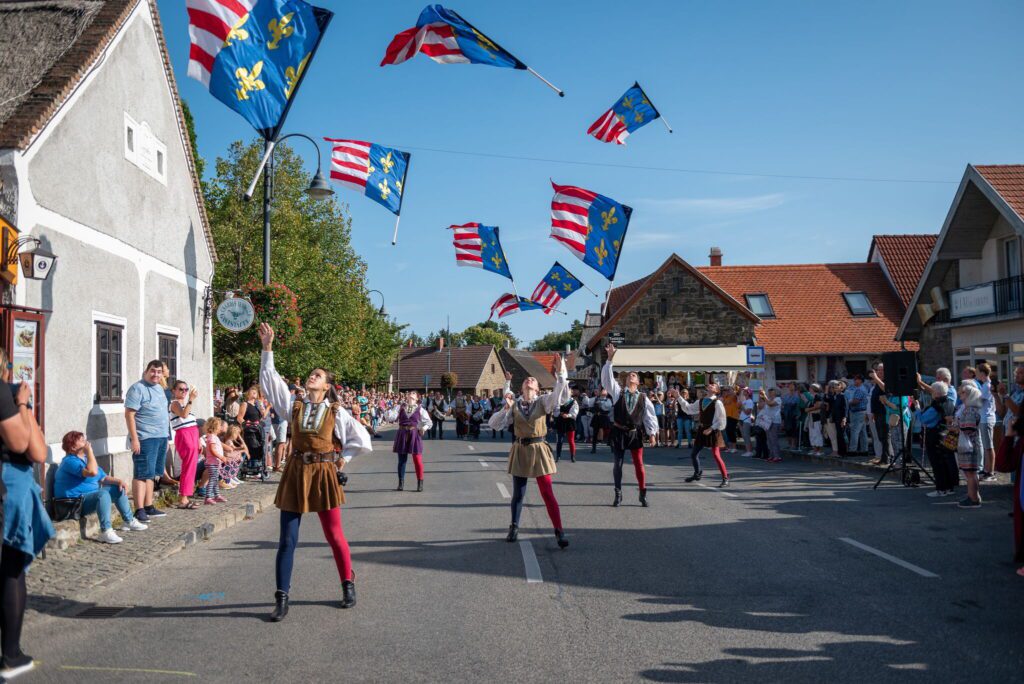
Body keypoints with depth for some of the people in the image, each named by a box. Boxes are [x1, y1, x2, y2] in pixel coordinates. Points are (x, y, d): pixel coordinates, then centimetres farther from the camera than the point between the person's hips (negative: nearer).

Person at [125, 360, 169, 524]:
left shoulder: (159, 388, 17)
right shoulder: (138, 389, -9)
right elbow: (129, 414, -15)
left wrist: (166, 437, 21)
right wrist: (134, 439, -20)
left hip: (161, 437, 8)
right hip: (145, 438, -8)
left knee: (151, 474, 13)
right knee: (142, 474, -7)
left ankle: (148, 507, 19)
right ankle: (139, 510, -6)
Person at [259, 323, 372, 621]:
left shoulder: (337, 412, -1)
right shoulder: (294, 406, 4)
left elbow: (362, 439, 4)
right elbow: (270, 380, -4)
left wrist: (343, 458, 4)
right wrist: (268, 349, -9)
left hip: (323, 474, -2)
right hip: (295, 474, 2)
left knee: (334, 535, 7)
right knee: (287, 540, 2)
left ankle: (348, 586, 26)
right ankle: (281, 599, 9)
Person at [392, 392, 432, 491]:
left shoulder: (420, 409, 5)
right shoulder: (401, 407, 8)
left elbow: (429, 422, 10)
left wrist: (424, 428, -5)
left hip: (414, 434, -1)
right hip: (402, 434, 2)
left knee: (417, 459, -4)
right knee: (401, 460, 7)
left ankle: (420, 483, 10)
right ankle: (401, 483, 19)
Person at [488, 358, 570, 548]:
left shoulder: (543, 401, -3)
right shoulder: (514, 404, 1)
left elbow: (561, 394, -21)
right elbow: (494, 424, -3)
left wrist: (560, 373, -32)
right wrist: (505, 409, -17)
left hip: (538, 450, -2)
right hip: (520, 451, 2)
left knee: (547, 493, -5)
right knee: (518, 494, 12)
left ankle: (559, 532, 0)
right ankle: (514, 527, 31)